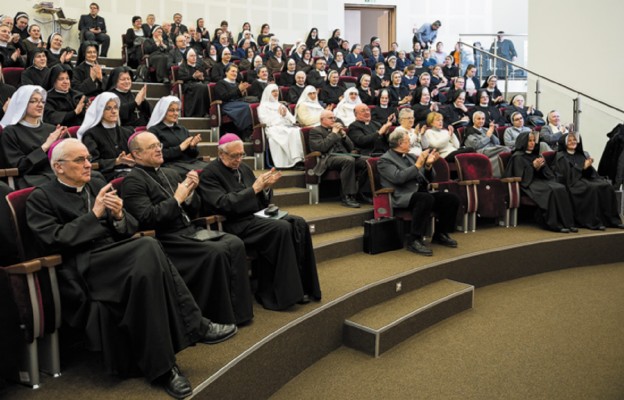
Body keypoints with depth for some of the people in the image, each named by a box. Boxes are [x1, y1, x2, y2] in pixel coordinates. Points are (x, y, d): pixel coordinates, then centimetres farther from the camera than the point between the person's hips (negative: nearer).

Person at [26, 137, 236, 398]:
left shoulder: (99, 186, 20)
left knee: (145, 270, -31)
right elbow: (53, 240, -10)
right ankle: (195, 326, -22)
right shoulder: (40, 198, 6)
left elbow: (130, 229, 17)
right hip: (82, 269, -5)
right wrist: (94, 214, -12)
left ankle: (160, 366, -24)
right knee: (148, 248, -31)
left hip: (117, 258, 5)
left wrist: (119, 216, -6)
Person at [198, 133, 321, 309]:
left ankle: (302, 286, -10)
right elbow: (223, 204, -18)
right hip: (236, 225, -8)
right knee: (282, 229, -28)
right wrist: (254, 189, -20)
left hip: (255, 216, 8)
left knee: (299, 224, -13)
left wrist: (266, 187, -4)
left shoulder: (243, 168, 17)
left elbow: (262, 201, 19)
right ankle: (283, 294, -20)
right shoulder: (209, 174, -4)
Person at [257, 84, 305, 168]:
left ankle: (302, 157, -41)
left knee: (298, 132, -32)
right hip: (274, 128, -5)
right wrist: (280, 116, 4)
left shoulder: (281, 105, 31)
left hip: (286, 127, 5)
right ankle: (294, 159, -45)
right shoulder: (263, 106, 15)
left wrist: (285, 115, 0)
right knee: (290, 134, -38)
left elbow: (292, 119, 22)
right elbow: (264, 120, -3)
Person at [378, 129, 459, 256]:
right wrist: (418, 165, -15)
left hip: (421, 193, 7)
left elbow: (429, 178, 20)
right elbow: (399, 177, -18)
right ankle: (414, 240, -29)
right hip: (403, 197, -7)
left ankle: (440, 234, 8)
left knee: (452, 198, -10)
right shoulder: (385, 160, 0)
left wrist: (428, 165, 0)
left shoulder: (411, 156, 21)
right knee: (426, 198, -37)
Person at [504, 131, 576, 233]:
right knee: (551, 191, -33)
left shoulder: (535, 155, 22)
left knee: (561, 188, -24)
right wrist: (533, 166, -13)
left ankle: (567, 222, -28)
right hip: (528, 184, -6)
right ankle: (555, 224, -30)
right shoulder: (518, 157, 1)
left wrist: (540, 166, -1)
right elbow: (520, 177, -8)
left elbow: (546, 173, 20)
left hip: (540, 181, 7)